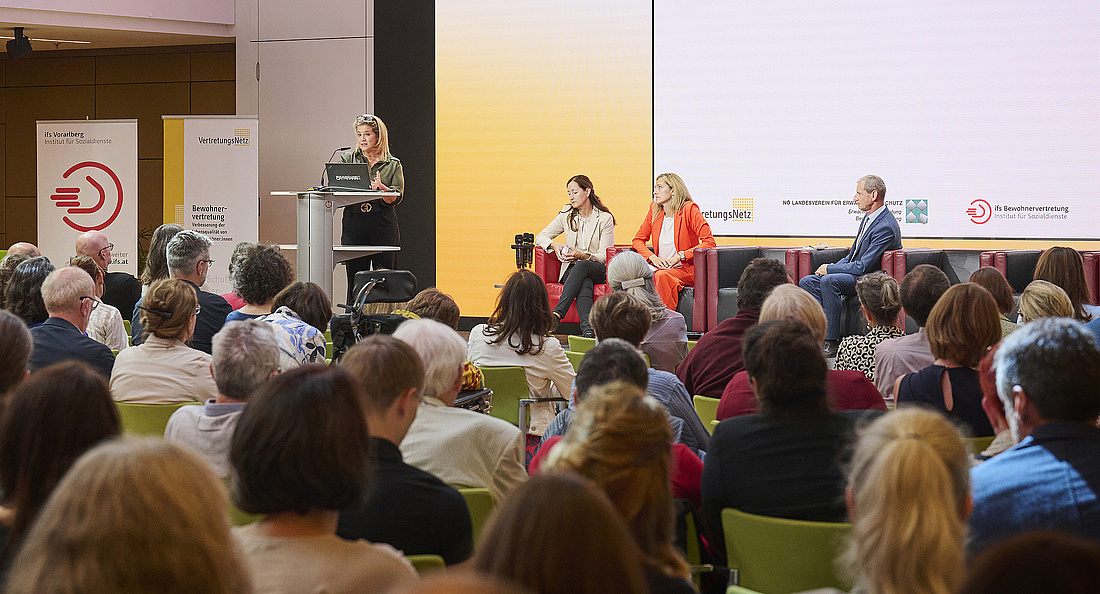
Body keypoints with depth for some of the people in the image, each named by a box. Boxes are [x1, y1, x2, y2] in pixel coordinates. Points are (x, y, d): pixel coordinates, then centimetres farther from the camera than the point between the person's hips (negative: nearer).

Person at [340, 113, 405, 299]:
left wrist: (381, 188, -21)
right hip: (354, 223, 1)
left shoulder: (393, 164, 10)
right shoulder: (347, 159, 13)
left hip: (384, 223, -1)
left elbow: (396, 199, 1)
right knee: (355, 279, -1)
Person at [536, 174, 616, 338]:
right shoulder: (567, 215, 11)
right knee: (584, 284, -37)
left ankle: (557, 314, -51)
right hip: (572, 269, 1)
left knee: (581, 266, -39)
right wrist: (554, 245, -10)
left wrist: (582, 255, -23)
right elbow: (541, 237, 13)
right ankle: (587, 328, -60)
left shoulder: (605, 218, 0)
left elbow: (604, 256, -4)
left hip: (598, 270, -1)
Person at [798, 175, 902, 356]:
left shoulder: (886, 227, -20)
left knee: (828, 281, -33)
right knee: (806, 282, -4)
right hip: (854, 273, 10)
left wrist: (830, 269, -14)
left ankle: (832, 343, -28)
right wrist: (833, 267, 2)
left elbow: (863, 266, -23)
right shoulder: (868, 217, 12)